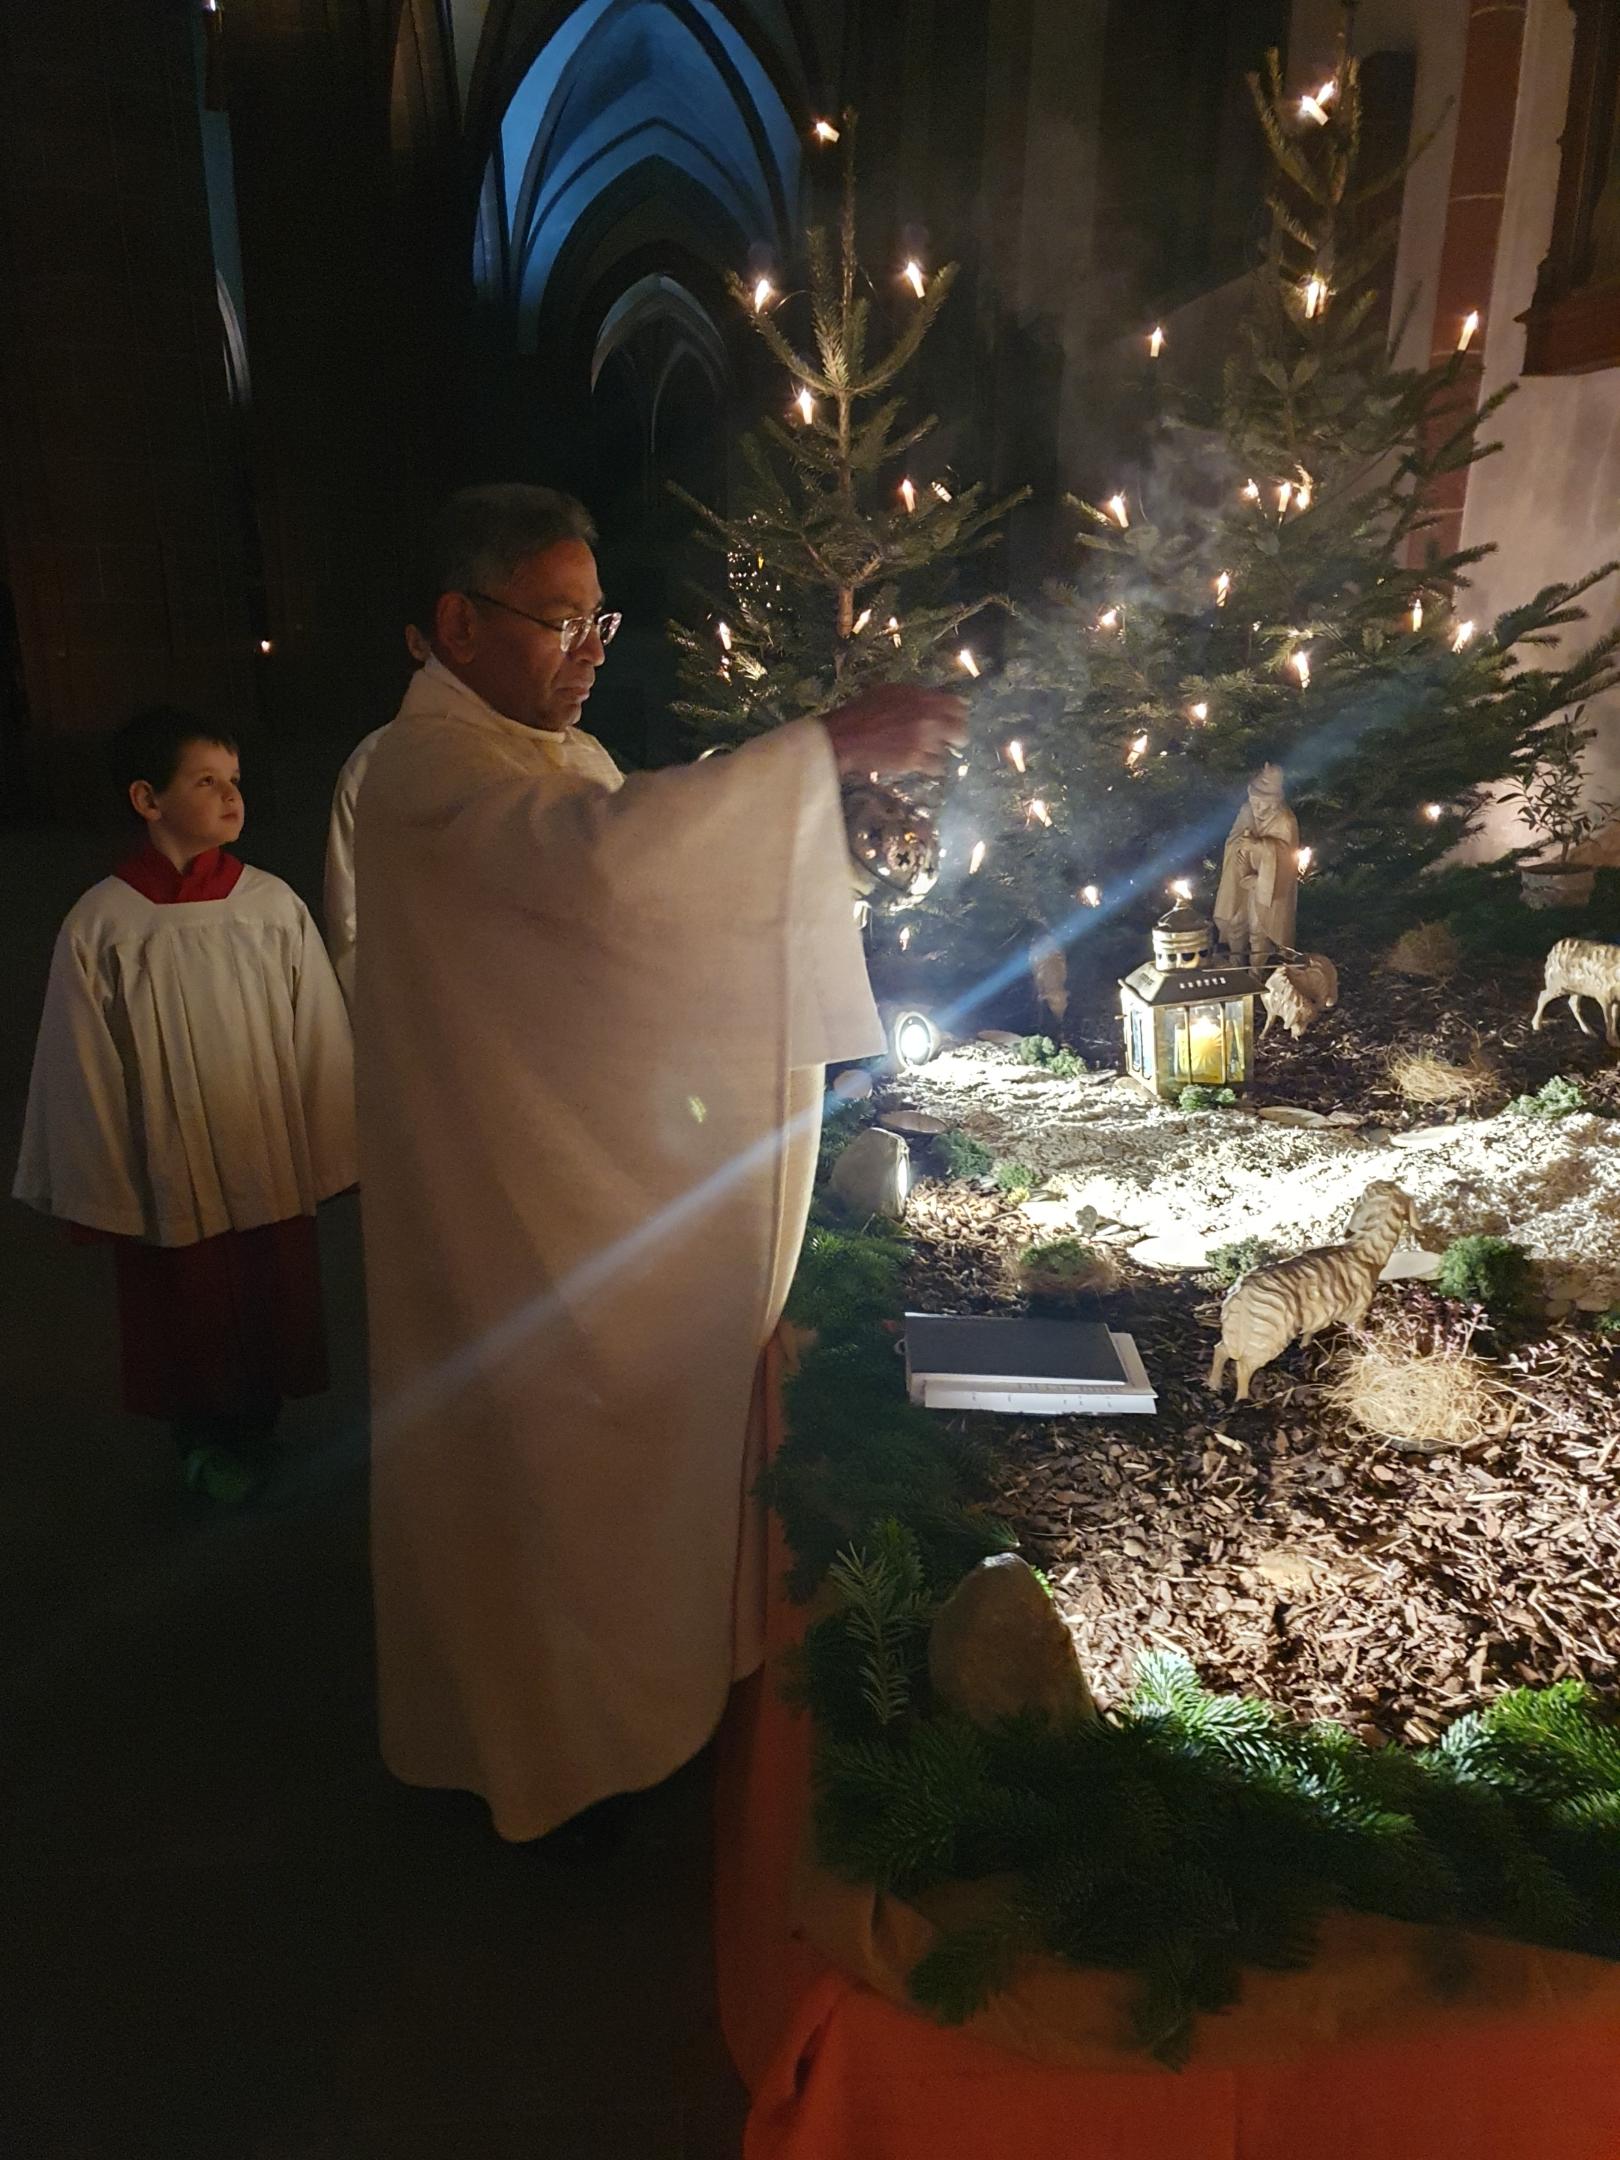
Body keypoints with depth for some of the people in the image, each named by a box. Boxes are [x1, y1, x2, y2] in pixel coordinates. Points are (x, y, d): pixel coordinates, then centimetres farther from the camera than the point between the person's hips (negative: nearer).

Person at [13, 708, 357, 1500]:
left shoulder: (273, 904, -10)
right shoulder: (99, 925, -12)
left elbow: (319, 1039, -2)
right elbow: (84, 1073, -3)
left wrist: (328, 1155, 3)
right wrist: (96, 1194, 3)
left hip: (272, 1171, 1)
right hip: (168, 1178, -1)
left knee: (271, 1309, 17)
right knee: (185, 1323, 16)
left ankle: (255, 1429, 43)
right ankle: (204, 1443, 42)